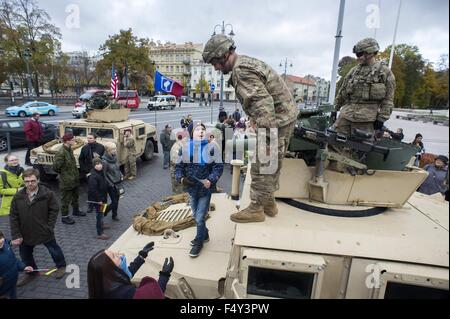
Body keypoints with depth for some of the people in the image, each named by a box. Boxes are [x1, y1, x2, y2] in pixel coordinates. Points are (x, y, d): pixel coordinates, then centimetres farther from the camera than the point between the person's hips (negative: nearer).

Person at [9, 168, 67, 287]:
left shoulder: (48, 194, -17)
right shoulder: (18, 197, -9)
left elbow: (54, 210, -9)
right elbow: (13, 217, -4)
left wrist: (49, 227, -13)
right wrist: (16, 235, -7)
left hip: (45, 231, -3)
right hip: (25, 233, 3)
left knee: (54, 250, 17)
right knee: (25, 255, 20)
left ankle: (61, 266, 43)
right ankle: (31, 273, 46)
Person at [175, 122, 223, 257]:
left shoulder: (210, 148, -10)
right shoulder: (185, 148, -2)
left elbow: (218, 167, -9)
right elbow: (179, 167, 4)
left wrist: (210, 180, -21)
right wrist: (181, 178, -14)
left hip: (205, 188, -4)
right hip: (192, 188, 4)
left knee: (200, 218, 0)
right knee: (196, 216, 20)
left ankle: (199, 242, 25)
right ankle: (204, 234, 46)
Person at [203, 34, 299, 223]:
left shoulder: (241, 71, -20)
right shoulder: (247, 62, 13)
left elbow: (264, 103, -30)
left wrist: (267, 139, -32)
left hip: (277, 120, -10)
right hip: (285, 116, 10)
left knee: (262, 167, -1)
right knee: (272, 164, 18)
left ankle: (256, 209, 12)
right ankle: (269, 203, 31)